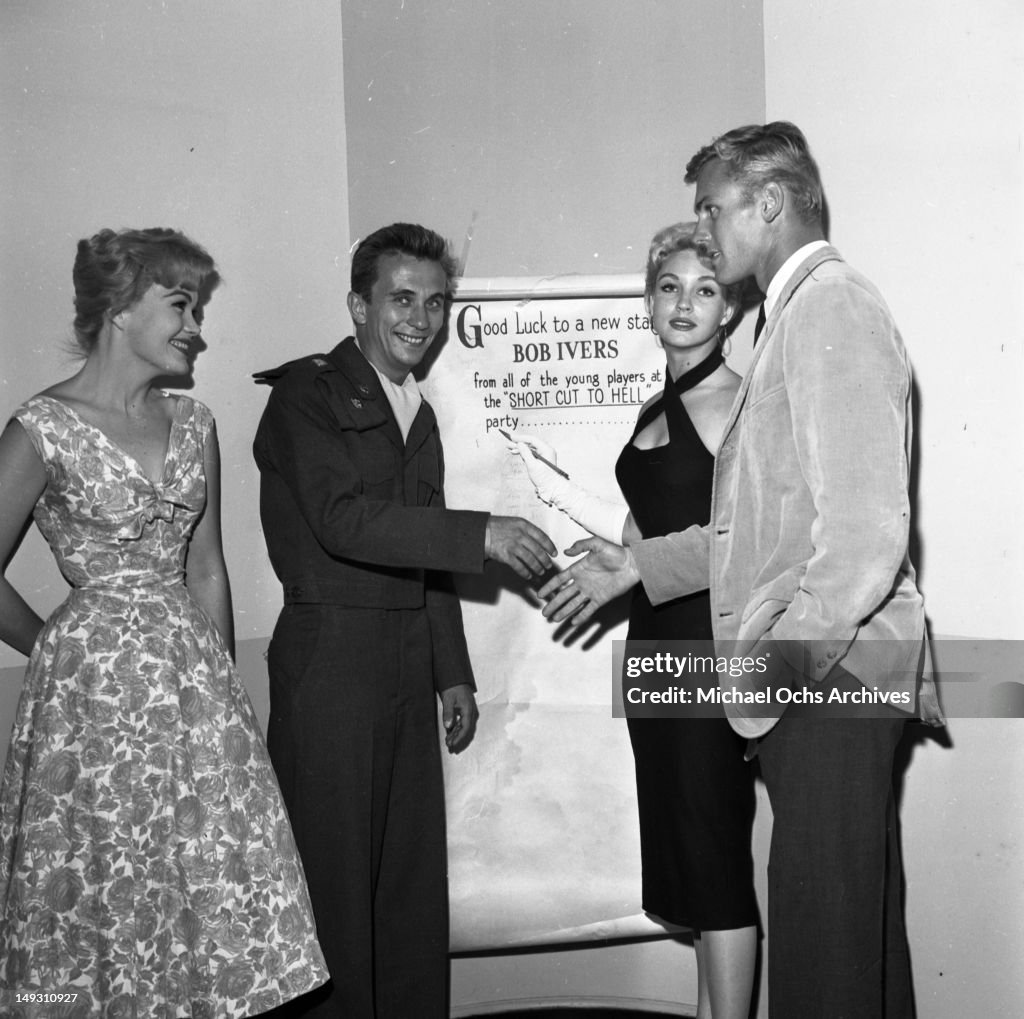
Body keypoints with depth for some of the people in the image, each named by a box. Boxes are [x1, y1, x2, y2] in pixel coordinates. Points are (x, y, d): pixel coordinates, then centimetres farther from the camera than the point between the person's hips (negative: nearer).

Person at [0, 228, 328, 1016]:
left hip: (194, 667, 5)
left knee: (219, 880, 5)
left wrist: (217, 677, 9)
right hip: (94, 683, -5)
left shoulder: (194, 425, 8)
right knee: (112, 888, 6)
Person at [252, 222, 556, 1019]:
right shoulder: (309, 392, -7)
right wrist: (482, 533, -25)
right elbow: (344, 519, -20)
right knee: (336, 875, 0)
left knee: (414, 876, 12)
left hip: (409, 666, 7)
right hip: (331, 660, -7)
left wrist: (453, 673, 18)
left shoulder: (419, 413, 18)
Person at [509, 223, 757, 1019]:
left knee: (715, 848, -1)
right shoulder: (657, 408, 15)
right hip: (658, 641, 8)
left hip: (710, 642, -8)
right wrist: (558, 489, 9)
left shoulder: (735, 400, -10)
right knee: (686, 845, 15)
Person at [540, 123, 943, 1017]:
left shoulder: (831, 304, -12)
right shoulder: (797, 314, 19)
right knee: (858, 923, 18)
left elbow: (865, 525, -22)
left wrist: (782, 661, -21)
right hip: (819, 676, 10)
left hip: (829, 674, -10)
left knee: (821, 944, -2)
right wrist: (641, 564, 19)